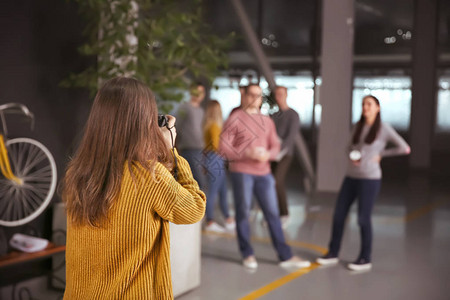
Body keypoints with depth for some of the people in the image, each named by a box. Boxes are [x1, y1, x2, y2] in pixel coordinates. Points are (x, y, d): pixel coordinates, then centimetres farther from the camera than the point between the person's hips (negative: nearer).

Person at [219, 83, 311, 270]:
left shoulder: (267, 121, 14)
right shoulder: (235, 119, -3)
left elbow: (275, 146, 14)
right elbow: (224, 147, -9)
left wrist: (268, 154, -9)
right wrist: (247, 153, -19)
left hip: (263, 173, 5)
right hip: (241, 172, -4)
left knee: (272, 214, 5)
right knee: (243, 213, 3)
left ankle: (285, 256, 9)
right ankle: (247, 255, 17)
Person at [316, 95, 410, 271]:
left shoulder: (383, 129, -5)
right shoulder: (358, 126, 11)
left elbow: (404, 148, -6)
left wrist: (380, 154, -5)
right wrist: (351, 156, -2)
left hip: (369, 179, -6)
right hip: (351, 177, 6)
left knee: (363, 219, -1)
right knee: (338, 215, 6)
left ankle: (365, 259, 13)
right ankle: (333, 253, 18)